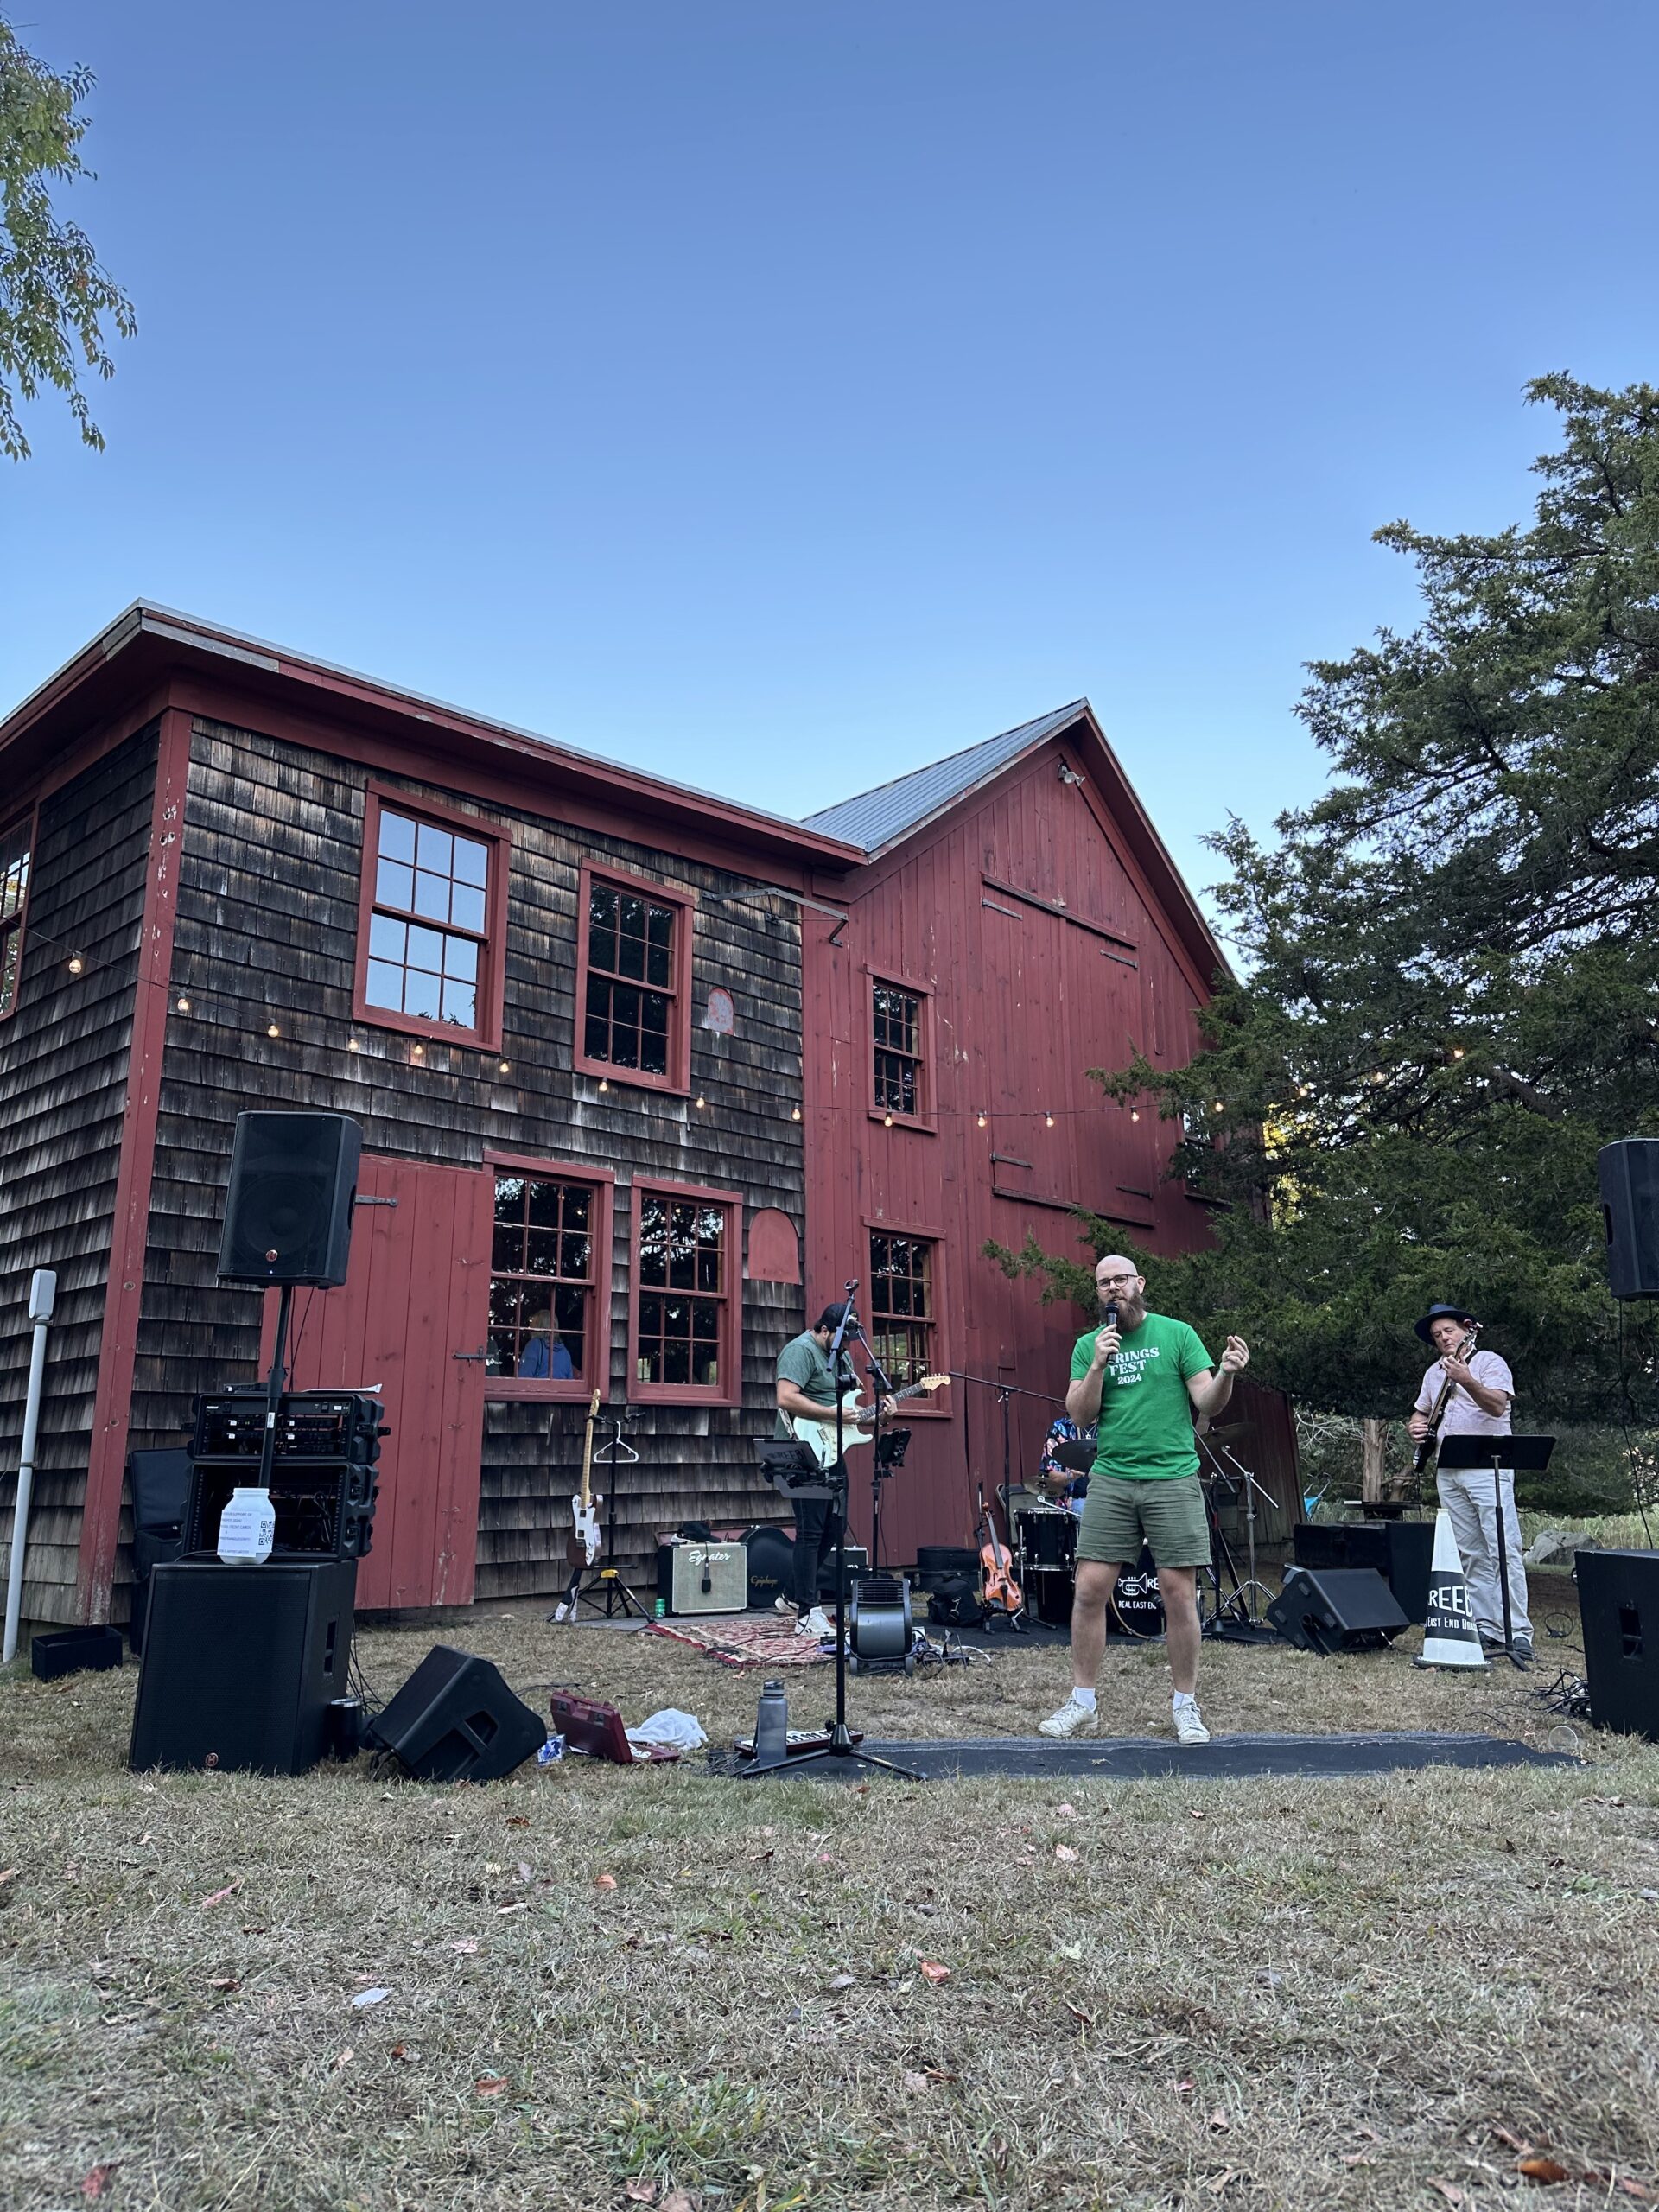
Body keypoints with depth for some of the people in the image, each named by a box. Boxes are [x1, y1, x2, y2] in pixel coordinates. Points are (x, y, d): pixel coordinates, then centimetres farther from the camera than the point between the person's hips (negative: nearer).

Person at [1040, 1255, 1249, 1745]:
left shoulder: (1177, 1334, 3)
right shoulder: (1088, 1345, 9)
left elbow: (1208, 1403, -2)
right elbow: (1080, 1416, 2)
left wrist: (1226, 1374, -23)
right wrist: (1098, 1366, -12)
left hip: (1174, 1479, -2)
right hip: (1110, 1480, 2)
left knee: (1178, 1592, 0)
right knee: (1090, 1589, -1)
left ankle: (1185, 1706, 15)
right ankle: (1081, 1705, 11)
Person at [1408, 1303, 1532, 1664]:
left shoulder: (1489, 1362, -2)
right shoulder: (1434, 1373, 19)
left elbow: (1498, 1406, -18)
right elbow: (1421, 1412, 31)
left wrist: (1467, 1381, -33)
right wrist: (1416, 1426, 8)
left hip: (1487, 1468, -7)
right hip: (1448, 1472, 7)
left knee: (1504, 1549, -11)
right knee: (1471, 1554, 7)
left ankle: (1518, 1632, -11)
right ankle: (1486, 1628, 10)